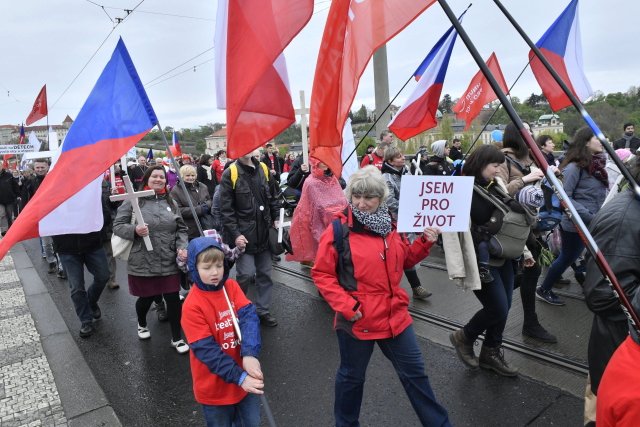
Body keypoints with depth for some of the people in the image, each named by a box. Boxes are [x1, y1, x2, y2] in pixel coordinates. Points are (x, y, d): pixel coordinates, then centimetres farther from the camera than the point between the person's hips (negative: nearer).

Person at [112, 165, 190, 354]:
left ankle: (177, 338, 20)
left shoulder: (170, 202, 8)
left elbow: (181, 229, 11)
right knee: (146, 297, 14)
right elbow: (117, 226, -4)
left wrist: (182, 247, -5)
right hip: (143, 262, -2)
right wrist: (134, 230, -23)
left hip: (169, 262, 3)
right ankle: (142, 324, 48)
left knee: (173, 299, 2)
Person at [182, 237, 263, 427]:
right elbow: (207, 350, -21)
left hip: (245, 376, 4)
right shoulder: (192, 306, -19)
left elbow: (249, 316, -17)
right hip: (215, 385, -4)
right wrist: (239, 377, -26)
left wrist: (249, 355, -32)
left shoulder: (232, 286, -5)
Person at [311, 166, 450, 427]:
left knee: (414, 372, 20)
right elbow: (321, 274, -12)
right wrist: (346, 305, -19)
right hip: (357, 320, -5)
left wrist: (425, 242, -1)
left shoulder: (389, 226, 3)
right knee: (352, 376, 16)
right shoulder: (338, 230, -14)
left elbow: (405, 259, 15)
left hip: (394, 316, 5)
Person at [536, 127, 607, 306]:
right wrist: (588, 215, -25)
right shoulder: (575, 167, -19)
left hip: (594, 224, 7)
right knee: (567, 258, 6)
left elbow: (599, 194, 15)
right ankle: (543, 290, 22)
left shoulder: (597, 163, 5)